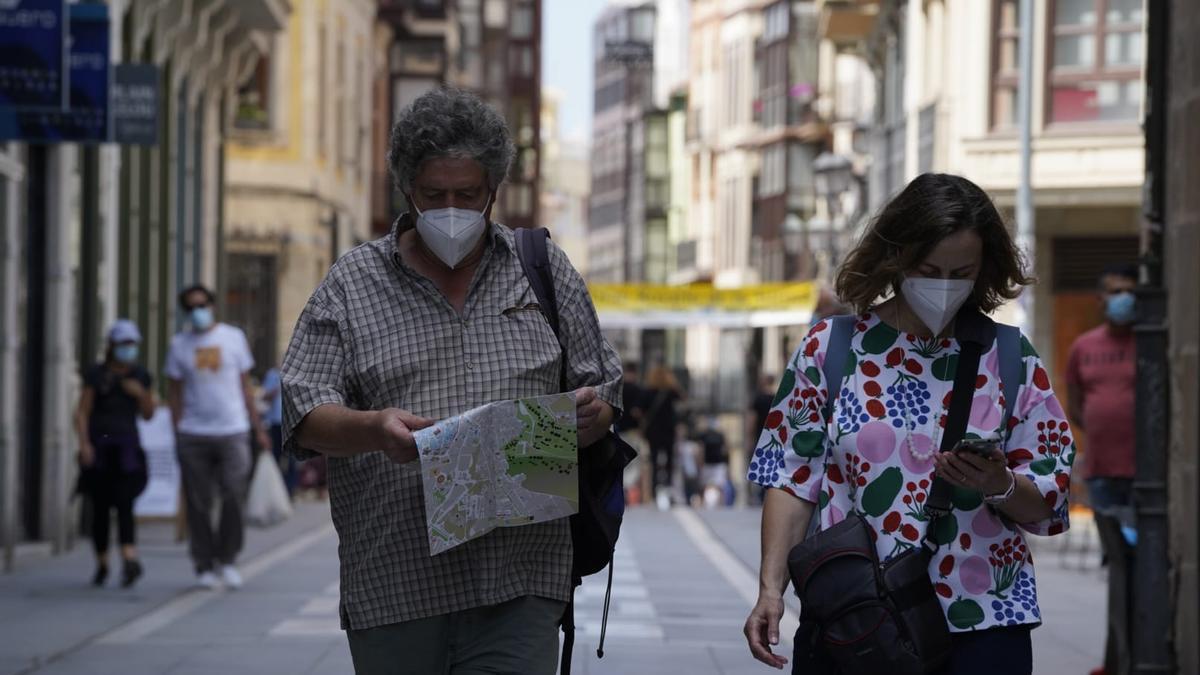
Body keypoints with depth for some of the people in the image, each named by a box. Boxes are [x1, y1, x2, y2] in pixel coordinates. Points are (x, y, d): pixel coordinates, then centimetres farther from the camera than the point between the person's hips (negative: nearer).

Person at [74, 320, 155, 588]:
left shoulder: (140, 376, 8)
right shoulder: (96, 375, 0)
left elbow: (148, 415, 12)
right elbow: (82, 413, -3)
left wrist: (141, 394, -7)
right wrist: (84, 444, -15)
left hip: (127, 448, 1)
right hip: (99, 447, -1)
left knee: (124, 504, -15)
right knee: (100, 508, 2)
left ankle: (130, 561, -29)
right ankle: (101, 565, 17)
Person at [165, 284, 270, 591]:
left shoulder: (233, 337, 9)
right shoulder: (180, 344, 8)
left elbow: (245, 386, 12)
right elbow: (174, 392, 10)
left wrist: (258, 428, 7)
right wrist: (177, 435, 1)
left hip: (233, 430, 0)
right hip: (193, 435, 0)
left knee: (235, 497, -8)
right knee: (198, 505, 0)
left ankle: (227, 559, 8)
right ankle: (204, 567, 8)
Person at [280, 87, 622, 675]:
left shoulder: (544, 270, 13)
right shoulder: (352, 285, 8)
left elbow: (604, 394, 16)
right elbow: (303, 415, 1)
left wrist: (589, 413, -9)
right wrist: (372, 429, -20)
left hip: (517, 582, 0)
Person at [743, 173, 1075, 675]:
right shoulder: (829, 348, 3)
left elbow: (1045, 506, 4)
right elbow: (793, 479, 2)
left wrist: (999, 486, -17)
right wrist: (771, 589, -7)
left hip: (981, 625, 0)